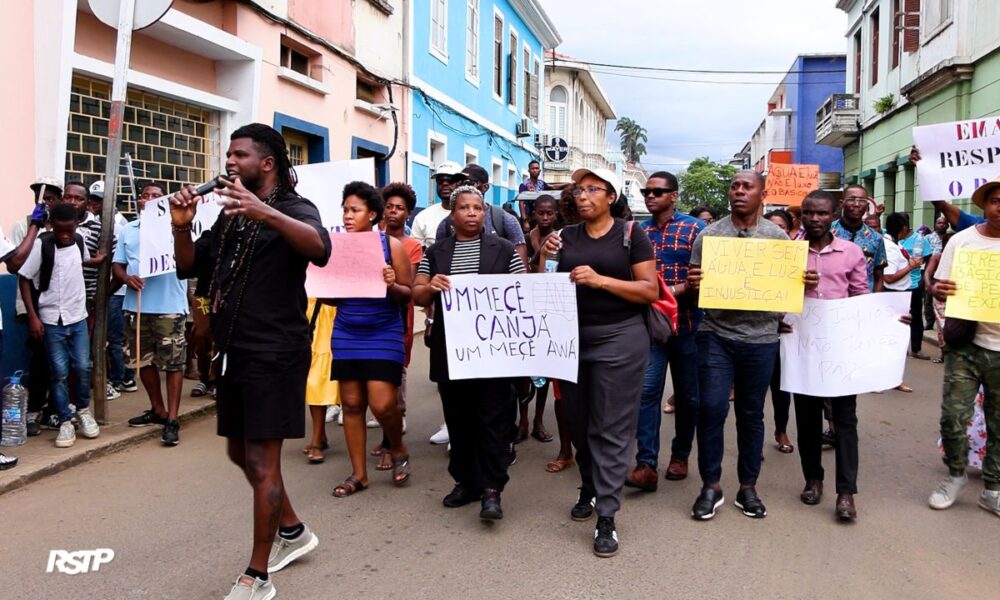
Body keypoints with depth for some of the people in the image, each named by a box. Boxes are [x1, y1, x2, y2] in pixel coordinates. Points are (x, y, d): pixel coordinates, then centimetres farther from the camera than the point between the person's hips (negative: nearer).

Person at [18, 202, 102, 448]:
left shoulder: (79, 241, 0)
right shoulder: (41, 244, -12)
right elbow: (24, 279, -8)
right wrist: (33, 316, -11)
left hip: (78, 317, 3)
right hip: (51, 320, -3)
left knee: (82, 367, 4)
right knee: (59, 372, 0)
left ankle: (83, 410, 24)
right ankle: (65, 422, 10)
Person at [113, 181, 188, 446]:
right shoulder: (128, 230, 14)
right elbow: (117, 265, 12)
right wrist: (127, 277, -9)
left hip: (169, 306, -5)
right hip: (136, 306, 5)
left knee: (173, 362, -3)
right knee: (144, 360, 14)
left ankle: (172, 419, 1)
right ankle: (158, 410, 30)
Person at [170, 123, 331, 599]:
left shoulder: (293, 207, -8)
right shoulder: (230, 215, 15)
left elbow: (320, 248, -31)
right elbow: (189, 267, 14)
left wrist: (264, 211, -44)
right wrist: (181, 226, -4)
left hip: (275, 353, -8)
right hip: (234, 351, 9)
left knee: (262, 461, -4)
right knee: (240, 452, 18)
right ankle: (292, 531, 37)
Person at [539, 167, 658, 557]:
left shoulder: (631, 235, -3)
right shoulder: (566, 236, 8)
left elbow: (651, 290, -9)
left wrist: (601, 280, -19)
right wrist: (545, 258, -5)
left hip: (619, 339, -4)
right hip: (572, 338, 5)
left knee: (611, 428, -2)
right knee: (579, 422, 15)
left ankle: (606, 517, 2)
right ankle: (589, 490, 35)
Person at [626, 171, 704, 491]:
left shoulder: (695, 228, -2)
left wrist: (676, 291, -20)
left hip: (687, 324, -1)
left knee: (687, 394, 10)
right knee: (647, 391, -8)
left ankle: (680, 455, 27)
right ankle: (646, 464, -7)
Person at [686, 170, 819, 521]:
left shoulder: (778, 236, 6)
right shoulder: (709, 235, 2)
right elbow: (693, 285, 4)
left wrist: (807, 284, -10)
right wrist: (691, 285, -18)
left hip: (761, 338, 1)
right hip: (716, 335, -1)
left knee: (751, 414, 10)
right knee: (711, 408, -6)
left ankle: (747, 487, 24)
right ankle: (711, 486, 11)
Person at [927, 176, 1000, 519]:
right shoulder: (961, 241, 0)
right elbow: (940, 288, 2)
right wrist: (939, 290, -22)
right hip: (966, 344, -1)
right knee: (953, 417, -4)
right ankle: (956, 475, 20)